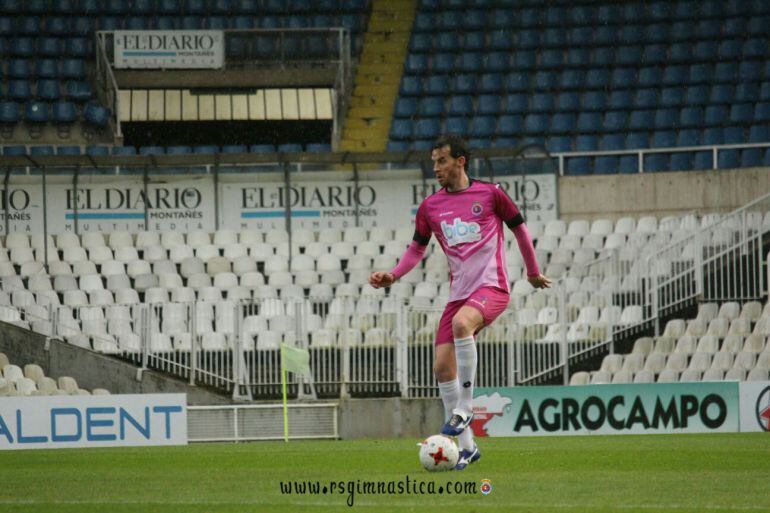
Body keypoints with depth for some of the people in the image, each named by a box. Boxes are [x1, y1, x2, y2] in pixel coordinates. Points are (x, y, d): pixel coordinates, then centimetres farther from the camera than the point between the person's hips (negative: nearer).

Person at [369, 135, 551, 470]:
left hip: (491, 287, -5)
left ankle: (465, 408, -25)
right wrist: (393, 275, 1)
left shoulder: (490, 194, -1)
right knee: (442, 366, -5)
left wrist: (533, 273, 20)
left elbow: (519, 229, 12)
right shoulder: (430, 207, 9)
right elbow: (417, 248, 18)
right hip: (459, 292, 5)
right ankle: (466, 445, 6)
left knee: (461, 323, -36)